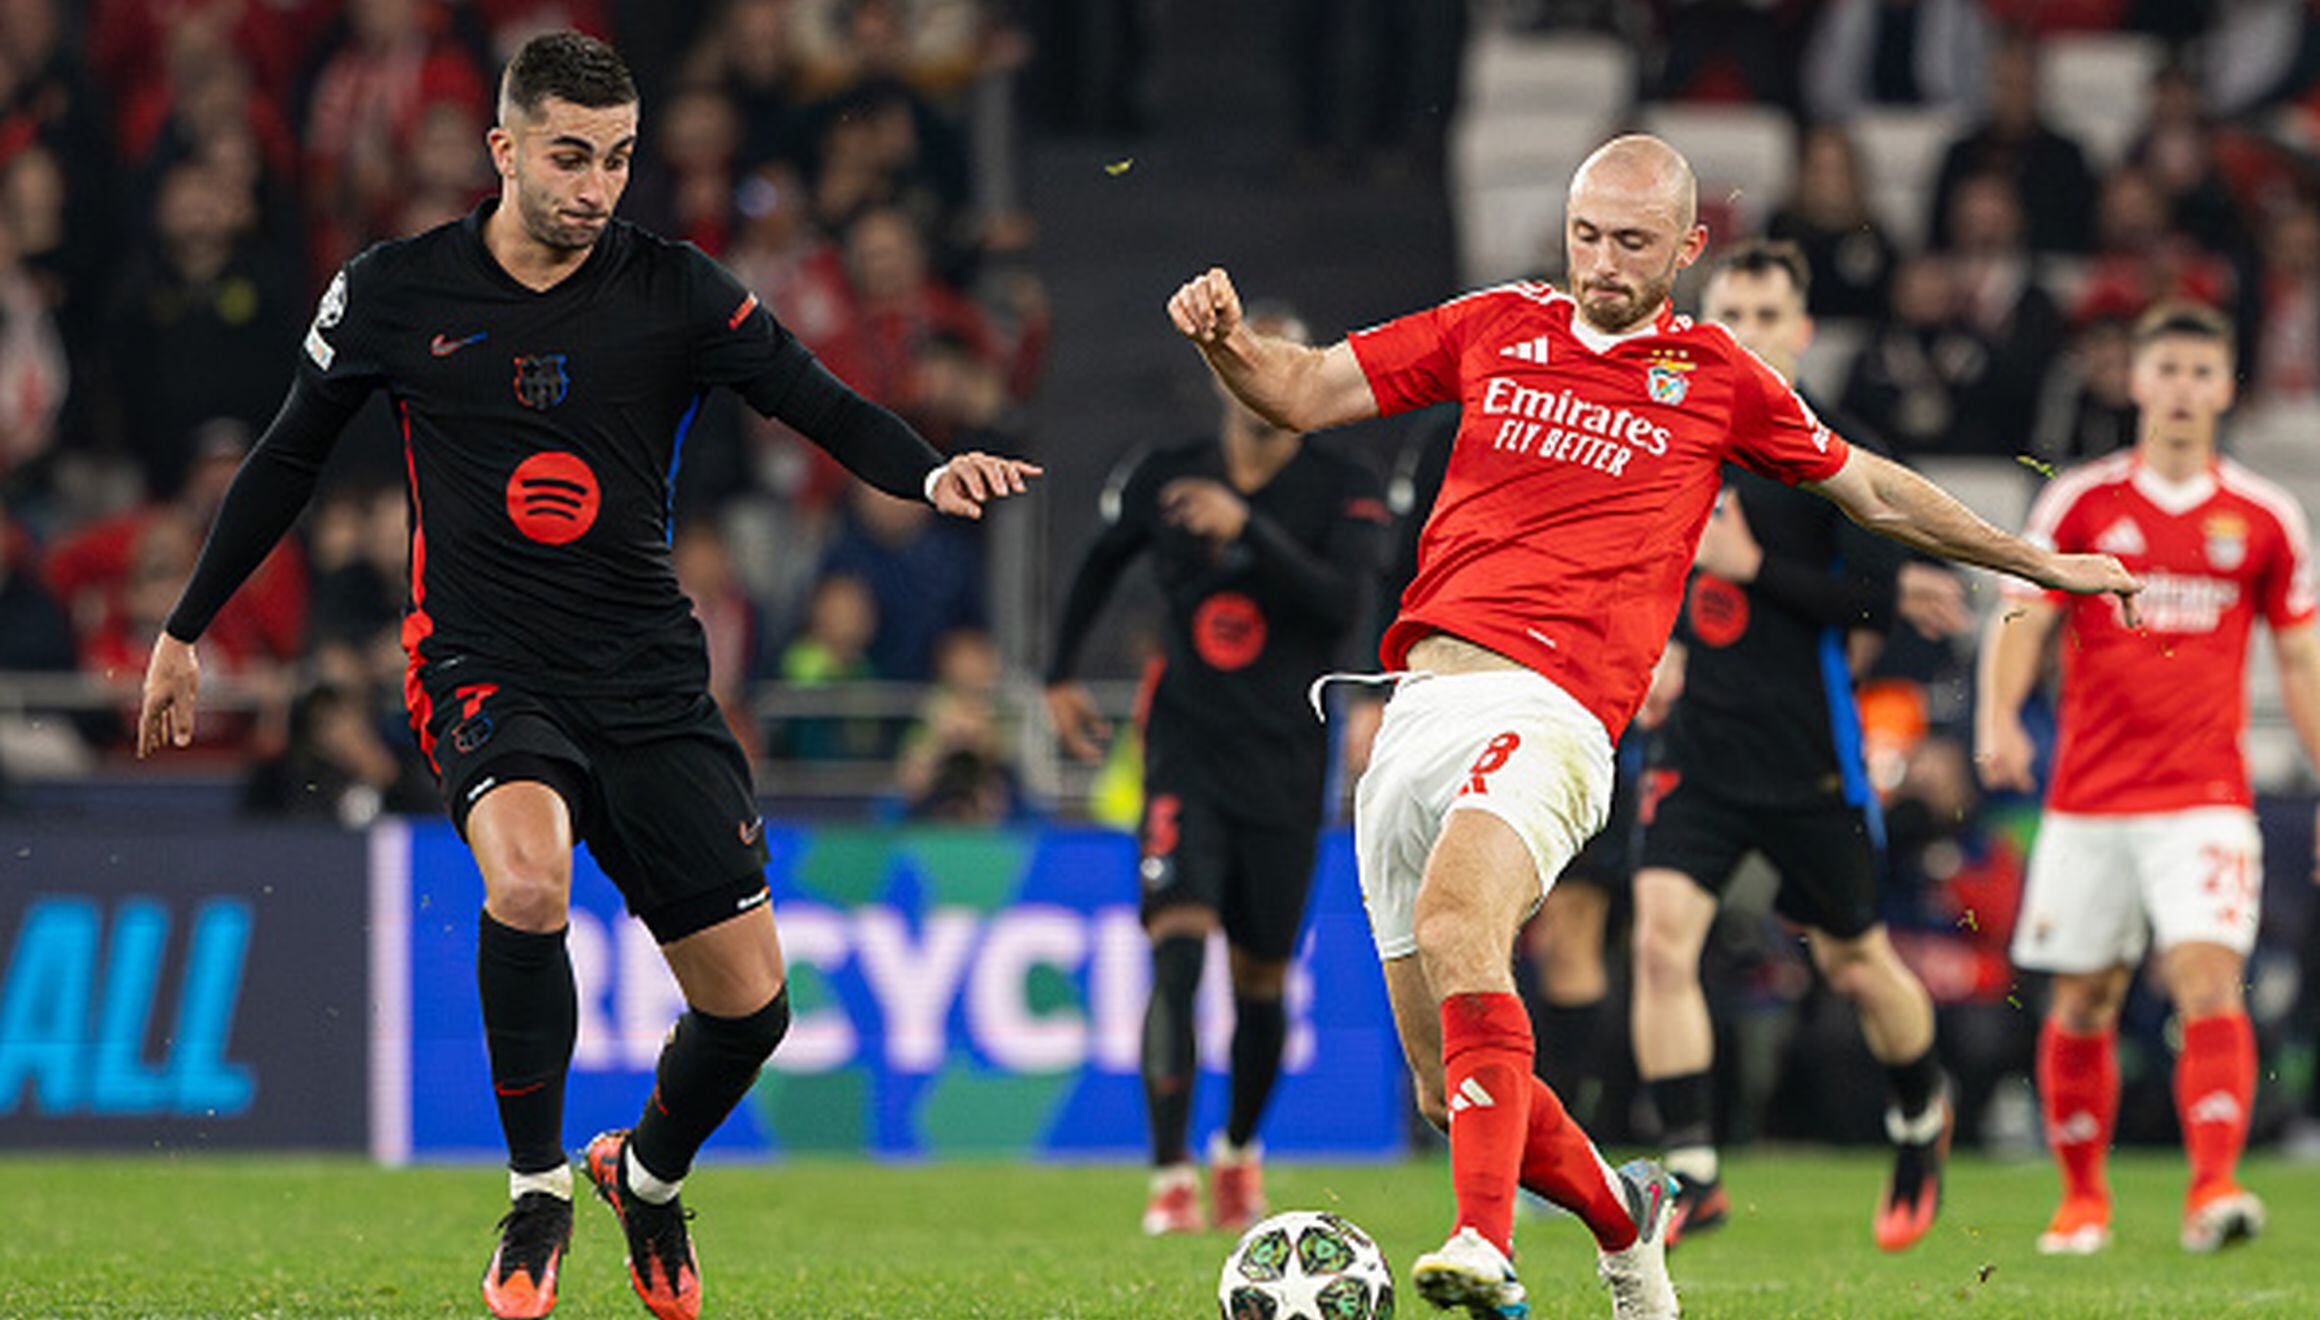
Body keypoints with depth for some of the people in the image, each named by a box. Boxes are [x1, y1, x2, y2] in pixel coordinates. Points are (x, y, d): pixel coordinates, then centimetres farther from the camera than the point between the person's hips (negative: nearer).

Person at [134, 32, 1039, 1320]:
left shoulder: (674, 293, -1)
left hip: (649, 675, 2)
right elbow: (289, 457, 12)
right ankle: (537, 1193, -13)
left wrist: (929, 471, -26)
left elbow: (822, 404, -5)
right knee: (527, 882, -34)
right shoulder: (394, 294, -1)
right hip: (482, 667, -2)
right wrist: (184, 629, 17)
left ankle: (646, 1171, 32)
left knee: (748, 1004, -2)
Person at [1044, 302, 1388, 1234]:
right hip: (1188, 748, 0)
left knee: (1261, 979, 9)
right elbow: (1102, 563, 24)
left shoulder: (1343, 494, -3)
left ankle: (1240, 1149, 36)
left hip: (1284, 766, 0)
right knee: (1177, 946, -19)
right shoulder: (1164, 479, 4)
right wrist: (1060, 674, 23)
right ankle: (1172, 1178, -21)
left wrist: (1248, 530, -29)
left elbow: (1343, 603, -20)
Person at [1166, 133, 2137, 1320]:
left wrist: (2041, 564, 29)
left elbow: (1875, 494, 24)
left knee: (1457, 927, -35)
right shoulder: (1496, 329, 18)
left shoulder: (1715, 378, 11)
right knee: (1446, 1088, 4)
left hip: (1546, 714, -4)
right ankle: (1620, 1215, 32)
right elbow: (1302, 392, 19)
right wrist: (1225, 341, -2)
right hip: (1414, 715, 4)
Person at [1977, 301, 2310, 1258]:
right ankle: (2083, 1198, 21)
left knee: (2209, 981, -18)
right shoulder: (2080, 502, 4)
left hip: (2205, 800, -1)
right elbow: (2022, 622, 0)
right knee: (2082, 1005, 6)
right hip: (2087, 800, 1)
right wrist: (1998, 719, -19)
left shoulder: (2264, 519, 7)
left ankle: (2214, 1188, -25)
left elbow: (2301, 661, 13)